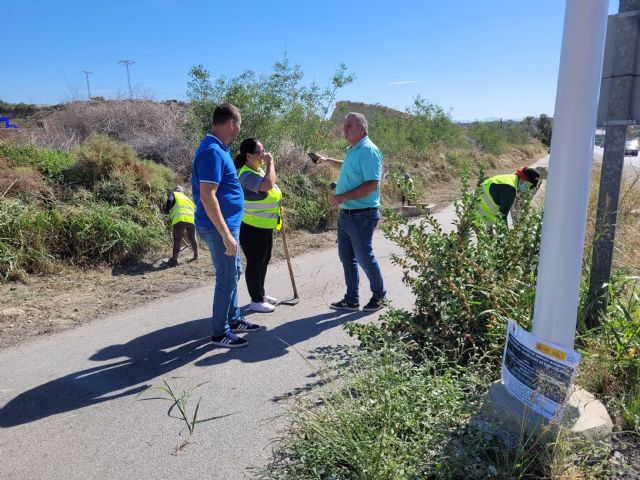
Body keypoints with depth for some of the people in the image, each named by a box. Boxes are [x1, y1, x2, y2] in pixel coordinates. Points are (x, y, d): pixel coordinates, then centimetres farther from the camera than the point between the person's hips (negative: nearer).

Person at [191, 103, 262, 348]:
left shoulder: (217, 148, 11)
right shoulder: (212, 152, -20)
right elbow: (207, 196, -27)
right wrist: (226, 234, -27)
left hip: (227, 225, 10)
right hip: (219, 228, -10)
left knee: (233, 273, 19)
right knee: (227, 279, 0)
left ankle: (234, 320, 33)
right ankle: (220, 333, 14)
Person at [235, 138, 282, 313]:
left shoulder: (259, 170, 10)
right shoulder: (247, 175, -22)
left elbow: (270, 191, 24)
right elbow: (268, 185, -38)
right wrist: (270, 163, -26)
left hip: (265, 227, 10)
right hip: (251, 228, -10)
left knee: (264, 261, 19)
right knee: (255, 263, 1)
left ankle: (261, 294, 34)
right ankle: (256, 301, 14)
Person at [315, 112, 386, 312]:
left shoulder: (369, 151, -17)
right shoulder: (353, 150, 13)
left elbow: (371, 184, -26)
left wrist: (343, 197, -26)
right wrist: (329, 161, 27)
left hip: (362, 216, -10)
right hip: (345, 214, 10)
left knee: (365, 258, 3)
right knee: (346, 258, 13)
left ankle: (379, 296, 24)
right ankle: (351, 300, 24)